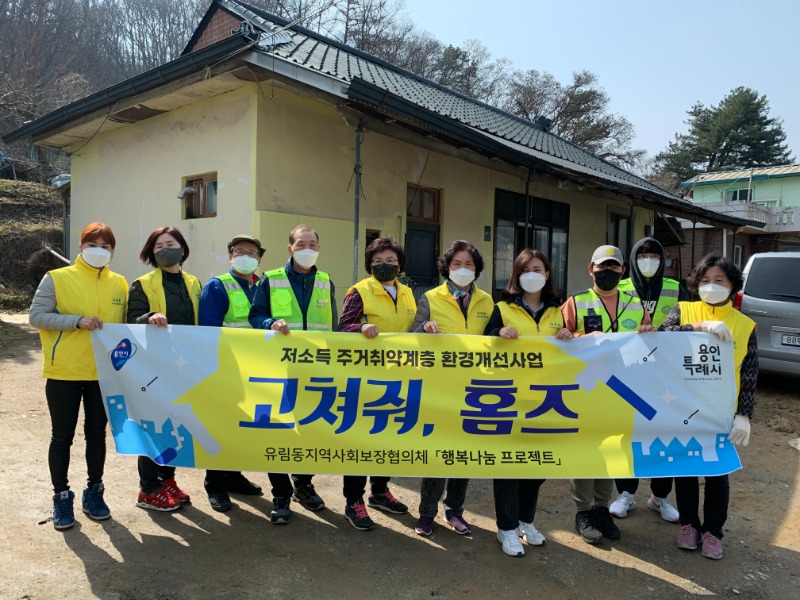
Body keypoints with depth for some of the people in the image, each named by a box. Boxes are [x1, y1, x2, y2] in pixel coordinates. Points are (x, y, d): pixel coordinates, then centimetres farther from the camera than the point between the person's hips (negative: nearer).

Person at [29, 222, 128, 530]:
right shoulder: (57, 278, -5)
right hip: (64, 373, -3)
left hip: (104, 373, 3)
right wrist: (77, 321, -20)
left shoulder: (119, 284, 5)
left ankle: (94, 492, 28)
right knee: (62, 437, 8)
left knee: (97, 434, 13)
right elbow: (36, 316, -9)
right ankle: (61, 496, 23)